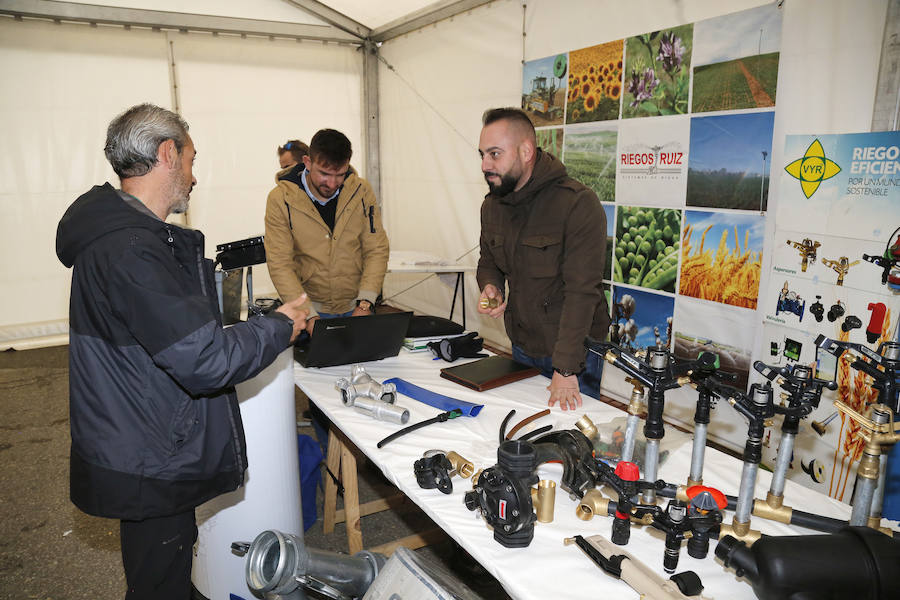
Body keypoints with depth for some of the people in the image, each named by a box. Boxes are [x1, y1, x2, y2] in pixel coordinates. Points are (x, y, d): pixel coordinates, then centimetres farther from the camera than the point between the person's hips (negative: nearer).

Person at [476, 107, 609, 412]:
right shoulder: (491, 206, 2)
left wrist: (566, 368, -26)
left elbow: (582, 290, -25)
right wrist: (490, 286, -8)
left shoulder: (578, 203, -22)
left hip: (575, 352, -6)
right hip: (522, 347, 6)